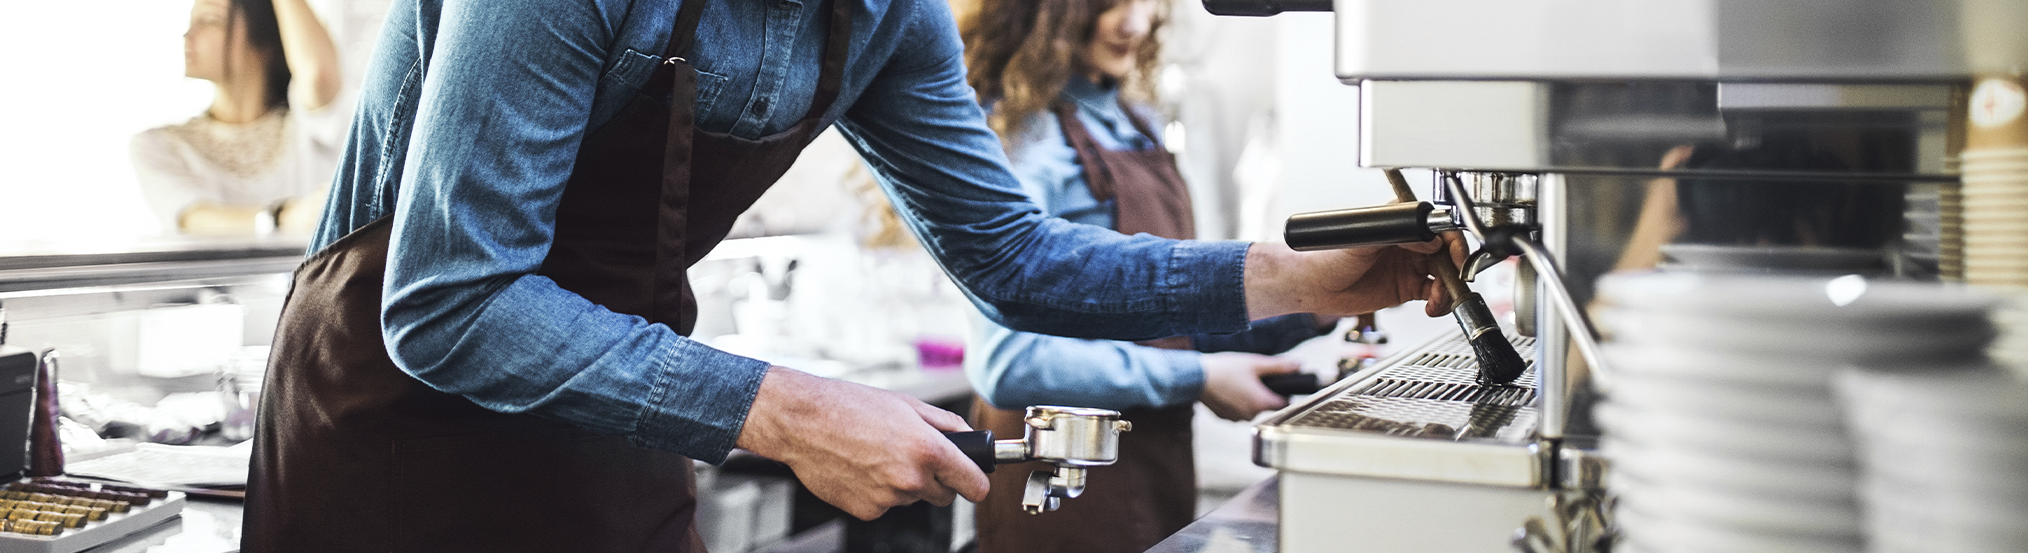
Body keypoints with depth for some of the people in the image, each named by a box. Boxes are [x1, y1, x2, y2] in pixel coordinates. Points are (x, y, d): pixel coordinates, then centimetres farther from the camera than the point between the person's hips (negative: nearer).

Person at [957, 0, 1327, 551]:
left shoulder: (1137, 125, 10)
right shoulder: (1026, 135, -16)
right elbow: (1009, 364, -24)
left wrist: (1307, 314, 2)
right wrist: (1197, 379, -19)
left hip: (1158, 473, 8)